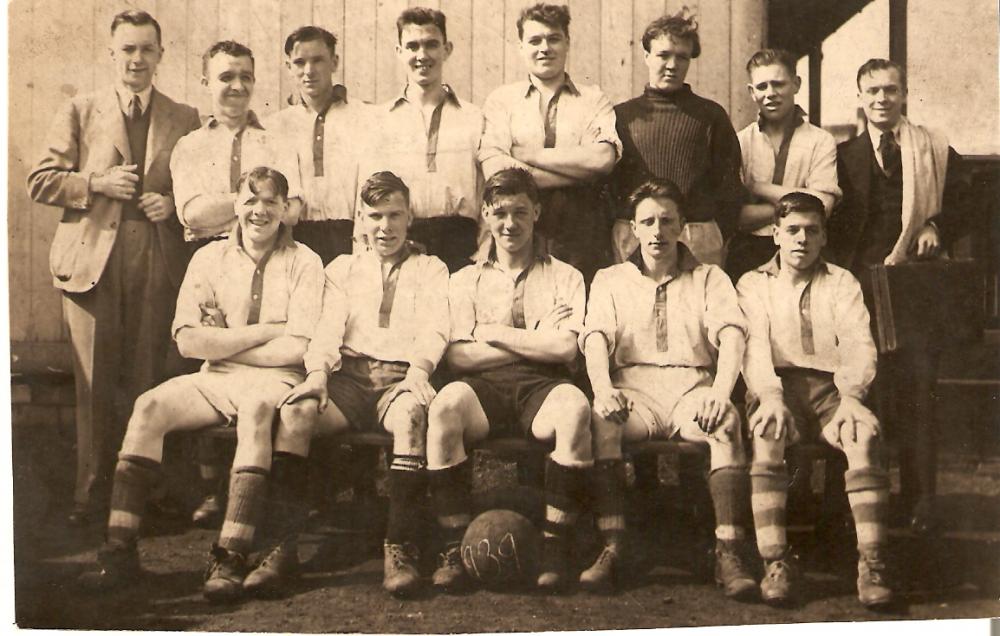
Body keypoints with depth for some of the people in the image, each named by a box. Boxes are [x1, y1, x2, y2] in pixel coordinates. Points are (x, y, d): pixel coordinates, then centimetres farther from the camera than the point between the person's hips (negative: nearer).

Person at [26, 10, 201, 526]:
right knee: (95, 381, -1)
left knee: (147, 378, 2)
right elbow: (40, 182, 7)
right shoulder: (79, 112, 11)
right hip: (92, 257, 0)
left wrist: (173, 203, -3)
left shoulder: (184, 119, 13)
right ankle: (90, 492, 9)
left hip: (158, 259, 1)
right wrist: (98, 183, -6)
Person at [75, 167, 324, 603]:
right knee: (150, 406, -23)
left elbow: (296, 349, -9)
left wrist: (220, 344, -4)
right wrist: (260, 331, -6)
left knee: (256, 408, -37)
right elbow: (188, 341, -1)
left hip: (273, 381, -3)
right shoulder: (210, 258, 9)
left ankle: (230, 560, -38)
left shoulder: (303, 263, 1)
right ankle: (120, 552, -23)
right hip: (214, 379, 4)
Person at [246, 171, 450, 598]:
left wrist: (418, 371, -23)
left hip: (400, 378, -2)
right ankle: (285, 547, -28)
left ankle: (399, 548, -33)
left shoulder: (430, 270, 17)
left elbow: (435, 330, 0)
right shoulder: (342, 269, 23)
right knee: (295, 410, -29)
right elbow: (328, 329, 8)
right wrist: (318, 372, -14)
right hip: (350, 376, 2)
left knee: (412, 414, -37)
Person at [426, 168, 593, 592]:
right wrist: (535, 341, 0)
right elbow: (458, 356, 3)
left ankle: (554, 549, -25)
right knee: (444, 406, -34)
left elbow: (565, 349, -1)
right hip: (485, 388, 1)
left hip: (541, 387, -1)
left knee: (575, 408, -36)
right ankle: (454, 549, -25)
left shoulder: (565, 278, 16)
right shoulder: (465, 281, 19)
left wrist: (496, 334, 1)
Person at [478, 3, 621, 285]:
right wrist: (580, 171, -7)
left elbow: (604, 158, -7)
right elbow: (494, 169, -7)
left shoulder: (593, 100, 11)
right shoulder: (500, 100, 9)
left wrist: (529, 154, -4)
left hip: (583, 234, 1)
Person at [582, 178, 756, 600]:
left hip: (691, 388, 0)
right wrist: (603, 388, -21)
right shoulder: (610, 280, 19)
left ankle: (730, 554, -34)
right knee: (600, 416, -33)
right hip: (634, 388, 0)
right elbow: (596, 338, 2)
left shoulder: (710, 279, 17)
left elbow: (732, 335, -1)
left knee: (727, 422, -34)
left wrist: (720, 391, -22)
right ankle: (611, 548, -32)